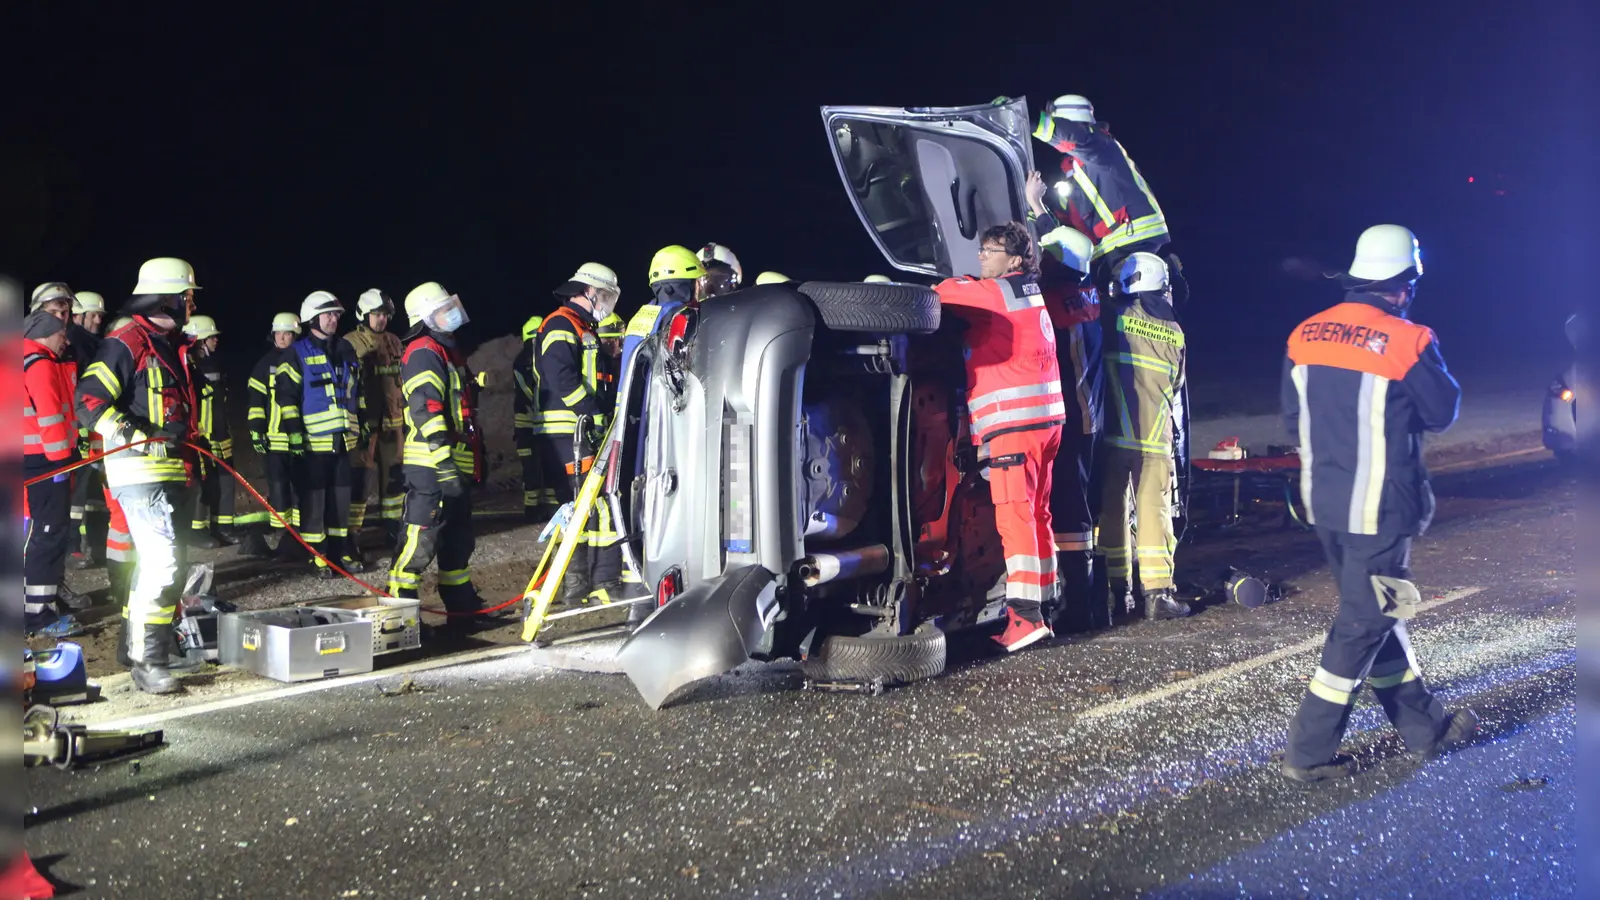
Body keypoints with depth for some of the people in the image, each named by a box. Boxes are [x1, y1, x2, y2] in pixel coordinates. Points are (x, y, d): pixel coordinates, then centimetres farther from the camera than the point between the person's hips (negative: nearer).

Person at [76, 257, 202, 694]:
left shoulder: (170, 346, 17)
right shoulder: (127, 343, -13)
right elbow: (88, 400, -20)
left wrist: (191, 457, 25)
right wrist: (135, 437, -28)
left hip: (170, 471, 10)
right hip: (141, 471, -10)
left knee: (154, 559, 19)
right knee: (164, 562, -16)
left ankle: (137, 638, 33)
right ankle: (148, 662, -14)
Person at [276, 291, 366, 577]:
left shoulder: (345, 351, 15)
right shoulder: (297, 353, -3)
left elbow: (357, 390, 23)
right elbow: (286, 394, -8)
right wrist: (294, 430, -14)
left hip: (342, 438, 5)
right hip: (313, 439, -5)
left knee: (341, 498, 9)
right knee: (314, 499, -3)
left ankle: (343, 551, 17)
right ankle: (319, 556, 1)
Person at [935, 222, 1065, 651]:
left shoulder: (997, 292, -7)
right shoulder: (1030, 294, 20)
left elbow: (943, 293, 1)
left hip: (1014, 422, -10)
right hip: (1046, 421, 10)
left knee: (1014, 515, -13)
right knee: (1036, 515, 13)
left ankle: (1024, 615, -19)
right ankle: (1042, 607, 17)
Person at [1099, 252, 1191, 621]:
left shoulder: (1114, 317, -2)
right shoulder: (1173, 332, 7)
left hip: (1114, 432, -1)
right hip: (1155, 436, 1)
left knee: (1113, 510, 7)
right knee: (1154, 511, 1)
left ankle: (1118, 591, 11)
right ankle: (1157, 593, -4)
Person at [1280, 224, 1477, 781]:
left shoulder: (1305, 335, 1)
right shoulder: (1408, 342, -16)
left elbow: (1293, 418, 9)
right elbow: (1442, 413, -3)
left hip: (1322, 501, 7)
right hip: (1379, 507, -7)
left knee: (1377, 613, 18)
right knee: (1364, 624, 2)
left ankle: (1424, 728, 30)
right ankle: (1310, 752, 4)